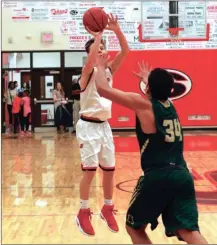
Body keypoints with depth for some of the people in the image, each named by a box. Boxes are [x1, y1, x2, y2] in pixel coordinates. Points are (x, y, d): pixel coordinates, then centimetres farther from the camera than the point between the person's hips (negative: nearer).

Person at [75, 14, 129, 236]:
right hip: (88, 125, -6)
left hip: (104, 125, 6)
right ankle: (83, 213, 6)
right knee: (90, 169, -7)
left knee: (109, 168, 9)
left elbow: (125, 51, -4)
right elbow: (91, 59, -32)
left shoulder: (109, 70, 8)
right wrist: (97, 34, -26)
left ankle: (107, 208, 25)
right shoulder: (87, 72, -8)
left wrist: (116, 30, -15)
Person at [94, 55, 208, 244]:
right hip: (182, 175, 6)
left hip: (157, 176, -5)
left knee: (134, 227, 17)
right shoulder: (170, 105, 17)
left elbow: (103, 89, 0)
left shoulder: (142, 103, -2)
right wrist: (148, 79, 59)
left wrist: (101, 67, 17)